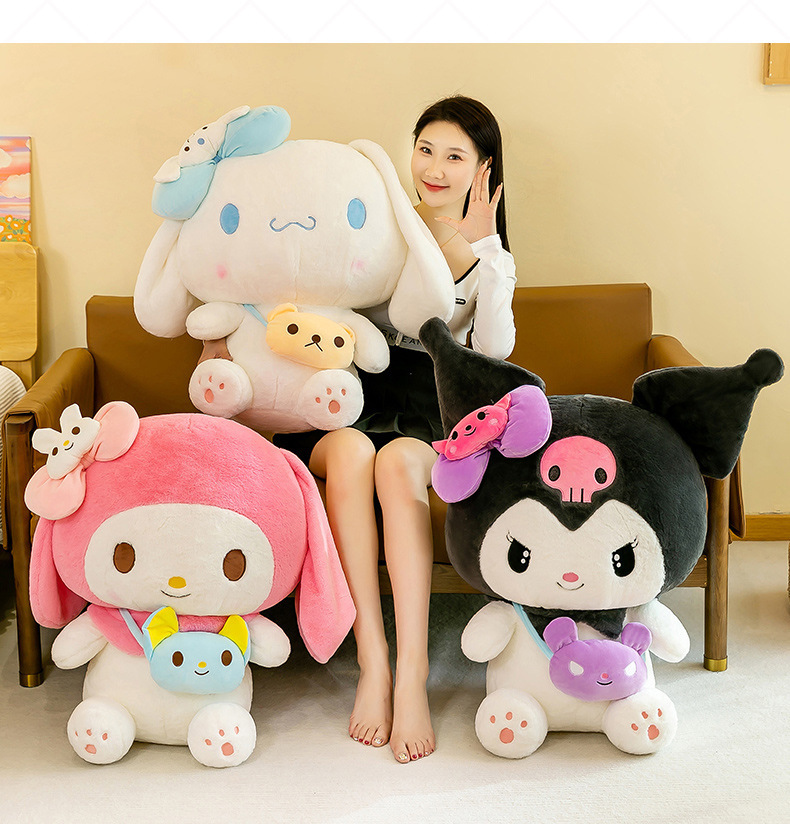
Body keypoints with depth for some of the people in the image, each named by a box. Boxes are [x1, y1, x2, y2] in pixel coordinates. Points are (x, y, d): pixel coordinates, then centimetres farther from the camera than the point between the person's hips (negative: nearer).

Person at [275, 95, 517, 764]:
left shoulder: (492, 259, 15)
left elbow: (494, 350, -3)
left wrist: (480, 247, -6)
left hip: (426, 400, 0)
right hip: (346, 389, 1)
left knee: (399, 462, -37)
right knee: (350, 451, -36)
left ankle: (411, 671, -41)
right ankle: (372, 662, -38)